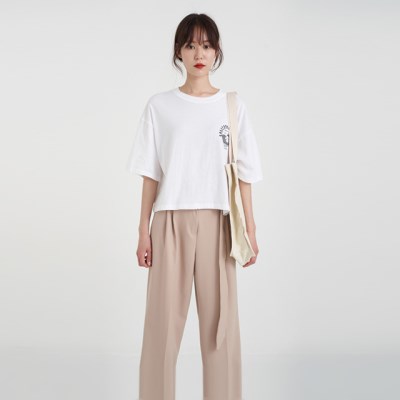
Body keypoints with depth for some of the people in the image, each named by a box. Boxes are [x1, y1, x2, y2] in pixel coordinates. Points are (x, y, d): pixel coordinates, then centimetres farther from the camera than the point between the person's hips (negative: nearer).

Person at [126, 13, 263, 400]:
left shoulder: (233, 106, 6)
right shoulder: (159, 106, 4)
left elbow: (243, 174, 6)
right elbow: (150, 174, 4)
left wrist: (250, 229, 3)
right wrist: (143, 231, 0)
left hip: (216, 223, 1)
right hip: (171, 222, 0)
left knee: (221, 320, 3)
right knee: (163, 320, 1)